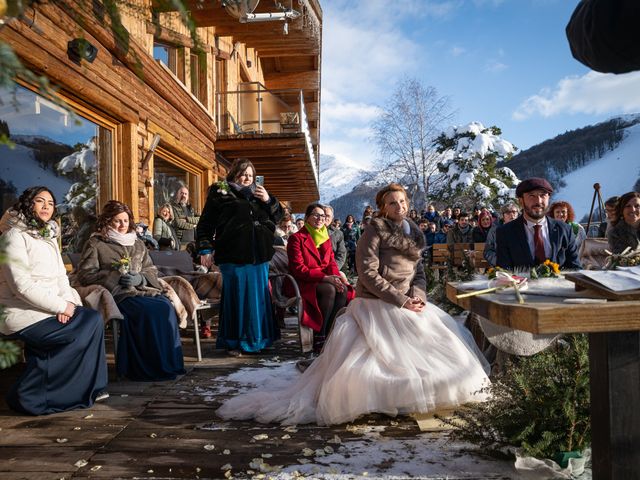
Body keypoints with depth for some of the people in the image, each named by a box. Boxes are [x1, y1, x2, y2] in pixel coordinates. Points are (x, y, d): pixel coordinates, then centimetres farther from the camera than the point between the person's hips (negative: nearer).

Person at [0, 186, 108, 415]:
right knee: (91, 323, -18)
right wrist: (60, 306, -18)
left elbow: (61, 276, 11)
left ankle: (89, 388, -4)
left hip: (50, 309, 7)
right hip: (24, 315, -7)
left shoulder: (49, 237, 16)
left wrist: (67, 300, -8)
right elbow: (22, 285, -18)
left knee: (93, 318, -14)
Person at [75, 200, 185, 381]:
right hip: (118, 294, -4)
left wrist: (140, 278, -4)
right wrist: (115, 277, -10)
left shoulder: (137, 243, 25)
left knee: (165, 306, -28)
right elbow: (84, 275, 1)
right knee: (149, 310, -32)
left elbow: (152, 271, 20)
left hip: (143, 289, 4)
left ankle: (169, 364, -20)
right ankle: (149, 368, -23)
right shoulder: (95, 244, 11)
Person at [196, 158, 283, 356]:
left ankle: (256, 339, 23)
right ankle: (233, 342, 13)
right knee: (236, 298, 0)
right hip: (234, 257, -5)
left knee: (259, 297, 10)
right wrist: (205, 249, -7)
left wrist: (268, 200, -1)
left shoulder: (259, 194, 16)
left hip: (259, 256, 5)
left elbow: (278, 216, 17)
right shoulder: (220, 194, 3)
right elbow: (205, 224, 1)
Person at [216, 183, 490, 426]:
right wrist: (402, 301, -18)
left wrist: (417, 295, -6)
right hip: (376, 306, -8)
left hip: (406, 306, 8)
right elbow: (368, 274, -16)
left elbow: (419, 272, 17)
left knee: (446, 339, 8)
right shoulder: (375, 230, -8)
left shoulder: (413, 234, 15)